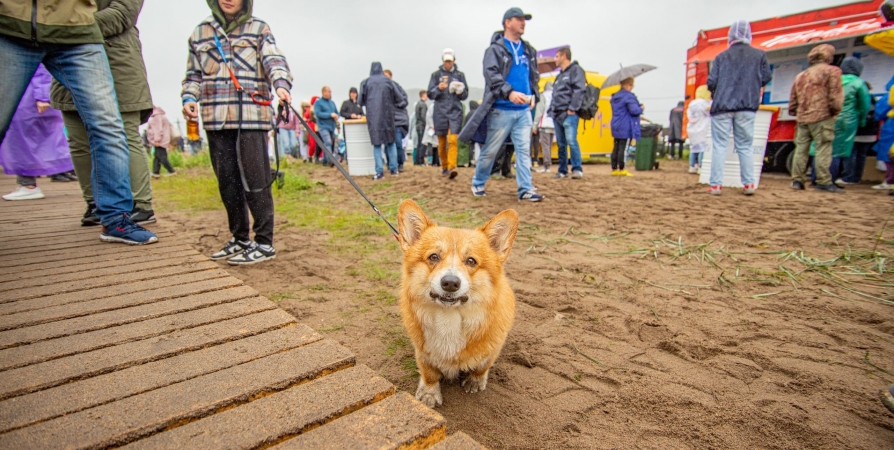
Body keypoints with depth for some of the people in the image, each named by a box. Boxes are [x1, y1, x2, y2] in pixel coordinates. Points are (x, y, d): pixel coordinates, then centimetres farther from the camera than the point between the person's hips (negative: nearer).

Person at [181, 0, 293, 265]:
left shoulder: (259, 29, 11)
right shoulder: (200, 32, 20)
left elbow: (274, 60, -6)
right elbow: (193, 74, 21)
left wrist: (281, 84, -27)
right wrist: (189, 98, 2)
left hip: (252, 117, -4)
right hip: (216, 119, 4)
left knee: (255, 180, -8)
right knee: (227, 181, 7)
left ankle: (264, 243, -1)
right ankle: (239, 238, 20)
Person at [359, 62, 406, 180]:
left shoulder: (366, 82, 4)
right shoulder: (388, 81, 5)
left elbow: (361, 101, 6)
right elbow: (399, 98, 9)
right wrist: (404, 100, 31)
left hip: (373, 116, -1)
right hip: (387, 115, 1)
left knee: (377, 143, 2)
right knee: (391, 141, 12)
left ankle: (380, 172, -3)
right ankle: (393, 169, 12)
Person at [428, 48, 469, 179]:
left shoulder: (460, 75, 10)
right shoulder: (436, 74, 8)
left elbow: (465, 95, 11)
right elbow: (430, 94, 5)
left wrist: (460, 91, -11)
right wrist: (438, 89, -14)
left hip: (455, 111, -1)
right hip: (440, 112, 1)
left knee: (453, 140, -15)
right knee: (442, 142, 7)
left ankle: (452, 167, -21)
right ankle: (444, 167, 21)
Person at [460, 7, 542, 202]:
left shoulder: (529, 51, 18)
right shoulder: (495, 49, -1)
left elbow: (534, 76, 23)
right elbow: (491, 75, -15)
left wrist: (534, 94, 4)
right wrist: (509, 92, -29)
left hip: (524, 111, 5)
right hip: (501, 110, -5)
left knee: (524, 150, 0)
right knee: (490, 150, 2)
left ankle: (526, 190, 2)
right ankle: (478, 184, 19)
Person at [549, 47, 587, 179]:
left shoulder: (575, 70, 1)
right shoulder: (559, 75, 26)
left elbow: (579, 90, -11)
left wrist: (572, 108, -18)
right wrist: (551, 110, 13)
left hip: (569, 114, -8)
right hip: (557, 114, 8)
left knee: (571, 141, -17)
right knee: (561, 144, 6)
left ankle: (577, 169, -13)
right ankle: (562, 171, 10)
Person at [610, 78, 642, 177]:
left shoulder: (615, 97, 14)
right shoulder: (629, 96, -13)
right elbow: (634, 110, -21)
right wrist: (641, 108, 0)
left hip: (616, 127, 8)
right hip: (626, 128, -8)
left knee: (616, 148, 10)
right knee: (623, 148, -4)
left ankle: (614, 169, 12)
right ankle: (621, 170, -1)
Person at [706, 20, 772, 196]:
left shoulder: (722, 56, 5)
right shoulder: (760, 55, 8)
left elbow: (711, 82, -2)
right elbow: (766, 78, 8)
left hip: (722, 106, -1)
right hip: (747, 107, 2)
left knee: (719, 146, -2)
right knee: (745, 146, 8)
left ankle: (715, 185, -8)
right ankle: (749, 184, 6)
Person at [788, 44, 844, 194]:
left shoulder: (800, 76, 19)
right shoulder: (831, 71, 2)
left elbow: (793, 100, 19)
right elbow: (835, 96, -8)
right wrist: (835, 110, 2)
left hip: (802, 118, 5)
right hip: (822, 117, -5)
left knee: (801, 149, 6)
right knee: (823, 149, -7)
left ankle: (797, 180, 5)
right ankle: (824, 182, -8)